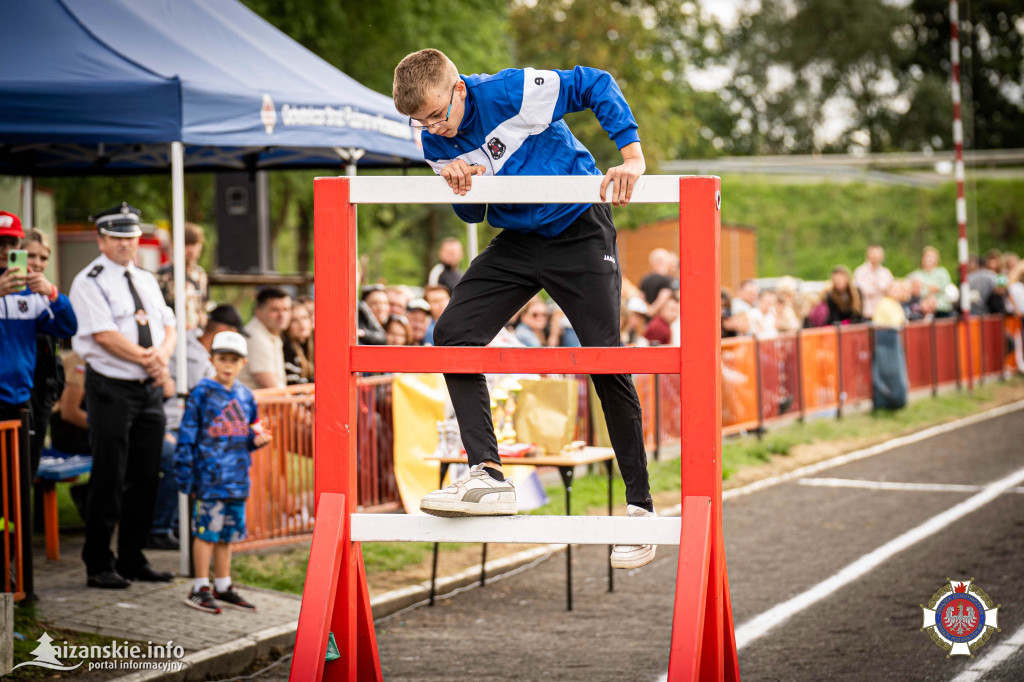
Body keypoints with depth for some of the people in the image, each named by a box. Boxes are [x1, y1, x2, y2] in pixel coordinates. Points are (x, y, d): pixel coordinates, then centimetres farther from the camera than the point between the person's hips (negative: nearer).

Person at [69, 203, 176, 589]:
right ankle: (99, 566, 3)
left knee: (145, 478, 8)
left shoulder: (146, 280, 16)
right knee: (108, 480, -5)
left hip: (149, 388, 7)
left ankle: (132, 560, 18)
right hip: (110, 388, -7)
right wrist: (148, 359, -15)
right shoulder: (88, 283, -6)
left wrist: (162, 354, -8)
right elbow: (105, 336, -16)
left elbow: (168, 326, 13)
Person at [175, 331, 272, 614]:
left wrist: (257, 439, -2)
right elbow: (187, 435, -6)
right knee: (206, 530, -4)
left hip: (237, 477, 6)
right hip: (210, 474, -6)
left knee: (228, 532, 12)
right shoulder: (202, 394, -6)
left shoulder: (245, 396, 11)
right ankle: (200, 588, 4)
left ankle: (223, 586, 22)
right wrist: (186, 475, -9)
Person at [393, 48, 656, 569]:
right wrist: (461, 184, -16)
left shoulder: (511, 92, -23)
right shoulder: (437, 144, -3)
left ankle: (639, 505, 3)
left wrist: (632, 156, -27)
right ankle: (487, 476, -13)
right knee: (452, 333, -12)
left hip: (579, 232, -6)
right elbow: (472, 213, 8)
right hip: (517, 242, 6)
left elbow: (596, 85, -18)